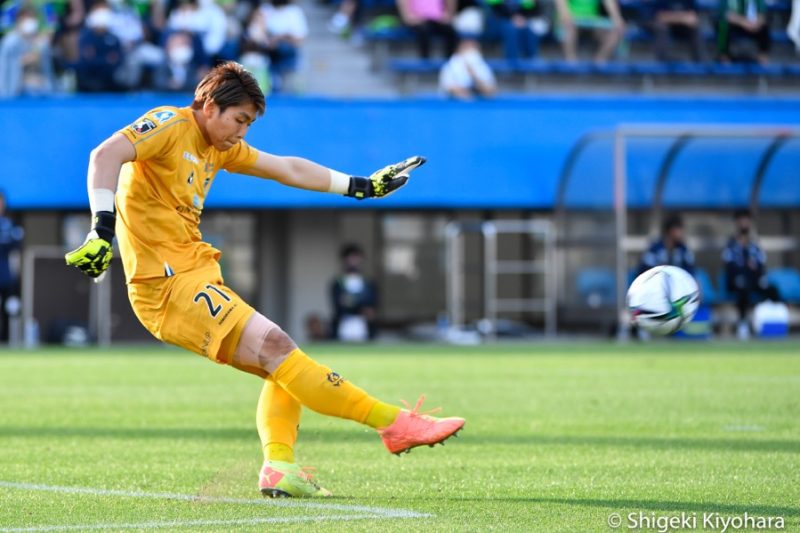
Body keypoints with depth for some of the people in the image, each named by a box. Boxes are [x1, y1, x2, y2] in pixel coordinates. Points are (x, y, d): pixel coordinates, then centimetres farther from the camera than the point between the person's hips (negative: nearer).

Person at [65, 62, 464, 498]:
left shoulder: (220, 148, 19)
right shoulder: (170, 125, -7)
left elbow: (288, 170, 27)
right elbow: (106, 155, -22)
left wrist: (361, 187, 28)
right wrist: (102, 228, -35)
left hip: (195, 278, 10)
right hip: (170, 282, -10)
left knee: (281, 366, 4)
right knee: (274, 346, -15)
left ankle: (279, 467, -7)